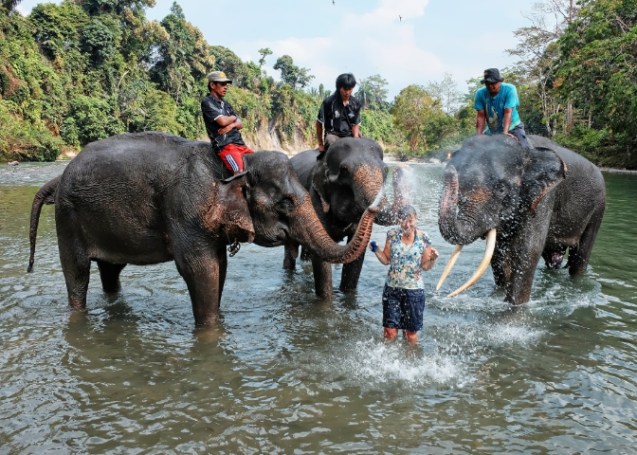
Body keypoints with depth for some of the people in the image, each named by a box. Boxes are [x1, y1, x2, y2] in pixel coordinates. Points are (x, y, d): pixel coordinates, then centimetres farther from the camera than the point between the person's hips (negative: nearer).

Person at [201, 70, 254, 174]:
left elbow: (240, 124, 18)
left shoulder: (226, 104, 22)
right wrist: (233, 118, 9)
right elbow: (222, 121, -13)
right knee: (240, 172, -29)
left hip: (240, 144, 8)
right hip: (224, 146, -8)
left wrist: (231, 125, -5)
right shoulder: (207, 102, 0)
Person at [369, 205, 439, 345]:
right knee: (390, 332, 2)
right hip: (392, 288, 1)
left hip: (414, 290, -1)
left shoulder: (423, 238, -6)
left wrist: (433, 259, -19)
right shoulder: (392, 234, -2)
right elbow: (386, 260, 5)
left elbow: (425, 266, 1)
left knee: (411, 333, 10)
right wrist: (376, 250, -12)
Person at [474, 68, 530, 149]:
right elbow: (480, 116, -15)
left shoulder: (509, 89, -19)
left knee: (524, 148, -19)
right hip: (491, 130, 3)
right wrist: (478, 135, -26)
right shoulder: (480, 93, -13)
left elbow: (508, 112, -27)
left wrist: (505, 132, -38)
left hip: (512, 127, -3)